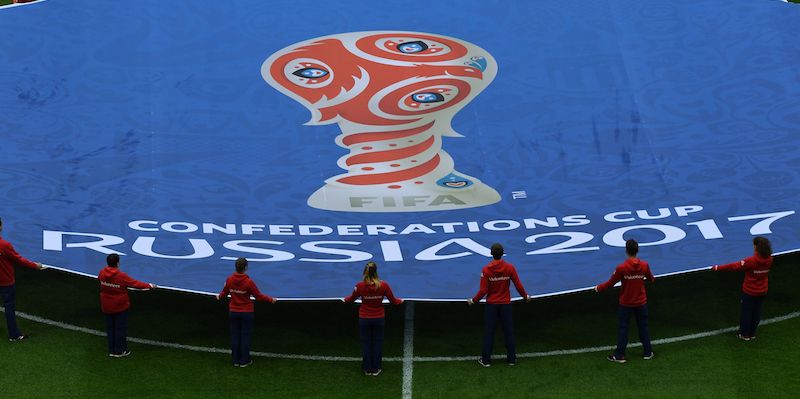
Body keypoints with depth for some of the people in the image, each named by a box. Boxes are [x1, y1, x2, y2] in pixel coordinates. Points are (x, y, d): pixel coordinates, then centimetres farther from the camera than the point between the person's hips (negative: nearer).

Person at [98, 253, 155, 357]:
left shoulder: (102, 273, -8)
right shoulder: (121, 276, -23)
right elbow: (135, 283, -16)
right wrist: (149, 286, -2)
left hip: (106, 307, 5)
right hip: (120, 306, -5)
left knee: (110, 328, 16)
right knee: (120, 328, 8)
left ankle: (111, 350, 22)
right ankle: (120, 351, 15)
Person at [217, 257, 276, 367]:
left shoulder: (229, 280, -8)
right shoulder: (248, 282, -21)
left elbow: (224, 293, 8)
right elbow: (258, 296, -13)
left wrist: (219, 296, 32)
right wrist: (271, 299, 1)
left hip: (233, 312, 4)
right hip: (247, 313, -4)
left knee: (235, 336, 12)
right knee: (246, 336, 7)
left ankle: (236, 360, 17)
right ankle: (244, 361, 11)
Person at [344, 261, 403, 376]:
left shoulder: (360, 286, -17)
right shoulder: (383, 285, -16)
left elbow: (352, 299, 1)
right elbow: (393, 300, -3)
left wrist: (345, 300, 25)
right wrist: (400, 301, 20)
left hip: (364, 319, 0)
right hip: (379, 318, 0)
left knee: (366, 344, 13)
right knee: (377, 343, 14)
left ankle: (367, 369, 21)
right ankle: (375, 369, 20)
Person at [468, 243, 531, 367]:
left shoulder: (486, 270, -13)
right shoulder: (509, 267, -10)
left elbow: (483, 290, -12)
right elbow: (518, 285, -5)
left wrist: (474, 300, 3)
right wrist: (525, 296, 12)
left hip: (491, 304, -1)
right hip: (506, 304, 1)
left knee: (489, 332, 8)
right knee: (508, 331, 11)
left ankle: (486, 360, 12)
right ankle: (512, 359, 17)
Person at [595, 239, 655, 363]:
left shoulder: (621, 268, -21)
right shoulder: (644, 266, -11)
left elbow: (611, 283, -12)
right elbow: (651, 279, 9)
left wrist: (598, 288, 6)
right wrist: (652, 279, 34)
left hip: (626, 304, -3)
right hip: (641, 302, 3)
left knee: (623, 328, 8)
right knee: (643, 327, 15)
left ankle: (619, 355, 12)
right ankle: (648, 353, 23)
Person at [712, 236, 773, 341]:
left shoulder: (752, 261, -30)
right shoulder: (769, 260, -14)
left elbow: (734, 266, -27)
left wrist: (718, 268, -20)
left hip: (749, 292, -5)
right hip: (762, 292, 5)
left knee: (746, 312, 13)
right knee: (756, 312, 19)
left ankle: (744, 334, 25)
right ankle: (752, 333, 32)